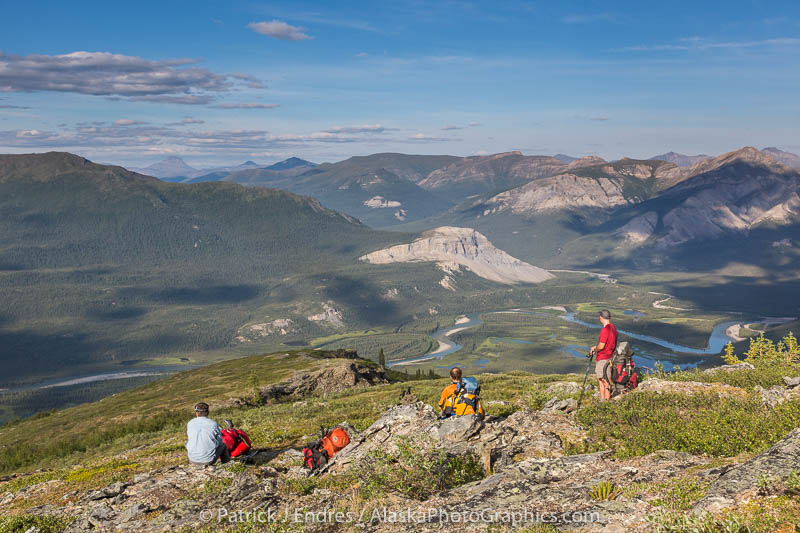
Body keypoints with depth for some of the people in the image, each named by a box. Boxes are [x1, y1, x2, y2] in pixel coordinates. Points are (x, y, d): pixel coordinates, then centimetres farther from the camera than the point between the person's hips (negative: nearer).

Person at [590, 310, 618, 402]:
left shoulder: (605, 330, -23)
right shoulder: (613, 327, 7)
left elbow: (601, 346, -23)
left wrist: (594, 349, -3)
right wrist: (596, 348, 13)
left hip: (604, 359, -9)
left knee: (605, 380, 0)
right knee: (599, 378, 20)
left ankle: (606, 401, 9)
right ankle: (602, 399, 28)